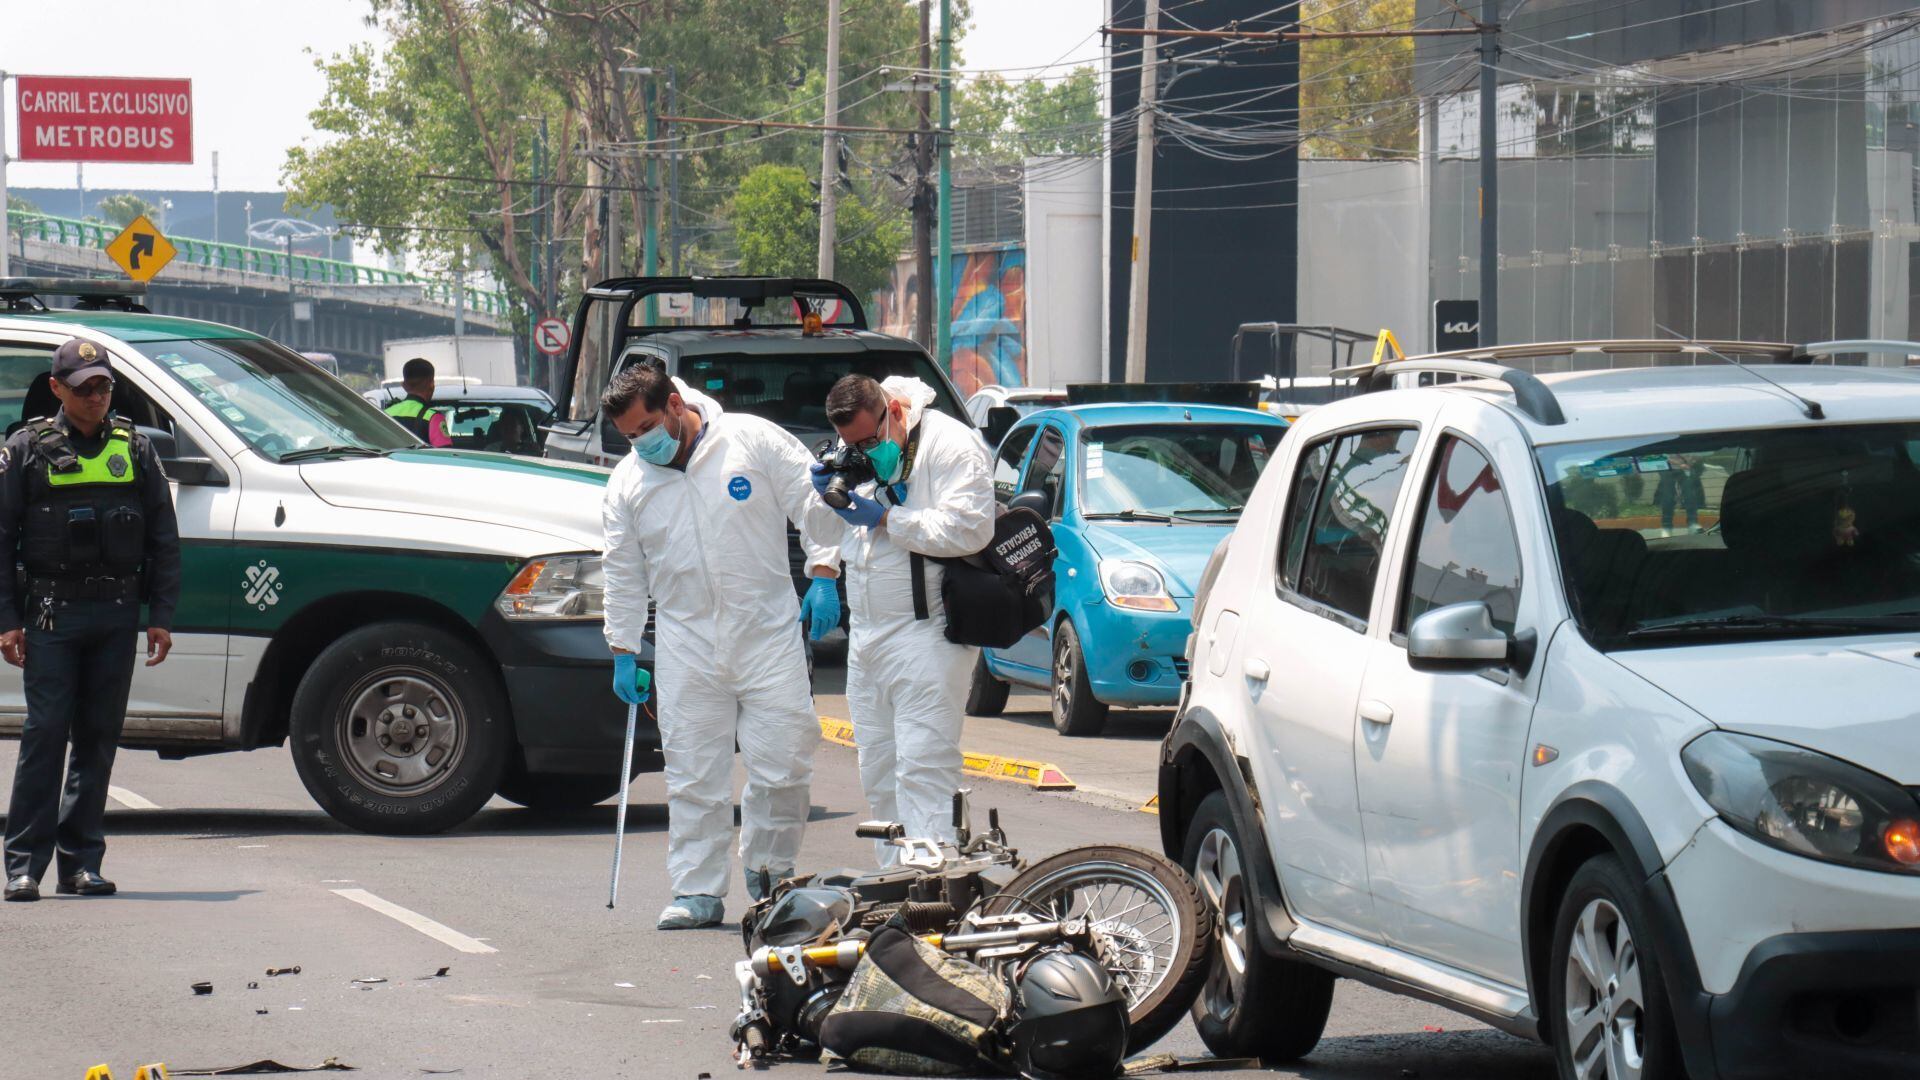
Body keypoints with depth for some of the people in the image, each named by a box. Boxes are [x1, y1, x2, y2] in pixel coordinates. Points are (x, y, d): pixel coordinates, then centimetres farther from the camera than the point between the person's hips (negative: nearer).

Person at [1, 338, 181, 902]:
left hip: (117, 614, 3)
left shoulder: (134, 449, 11)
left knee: (99, 738, 5)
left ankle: (80, 861, 10)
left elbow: (163, 537, 13)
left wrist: (161, 615, 5)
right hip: (51, 610, -3)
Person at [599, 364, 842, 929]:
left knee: (784, 764, -3)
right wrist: (623, 651, 10)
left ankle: (767, 870, 17)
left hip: (768, 633, -2)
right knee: (693, 776, 0)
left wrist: (823, 576, -7)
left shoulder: (754, 440, -3)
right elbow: (623, 576, 13)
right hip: (686, 645, 2)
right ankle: (698, 892, 6)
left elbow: (813, 505, 2)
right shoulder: (628, 482, 7)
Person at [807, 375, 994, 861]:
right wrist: (827, 497, 2)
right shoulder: (858, 455, 16)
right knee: (879, 775, 9)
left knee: (923, 767, -15)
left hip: (928, 634, -8)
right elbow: (827, 534, 24)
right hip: (867, 635, 9)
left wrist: (884, 519, -18)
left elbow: (969, 528, -21)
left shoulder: (953, 447, -9)